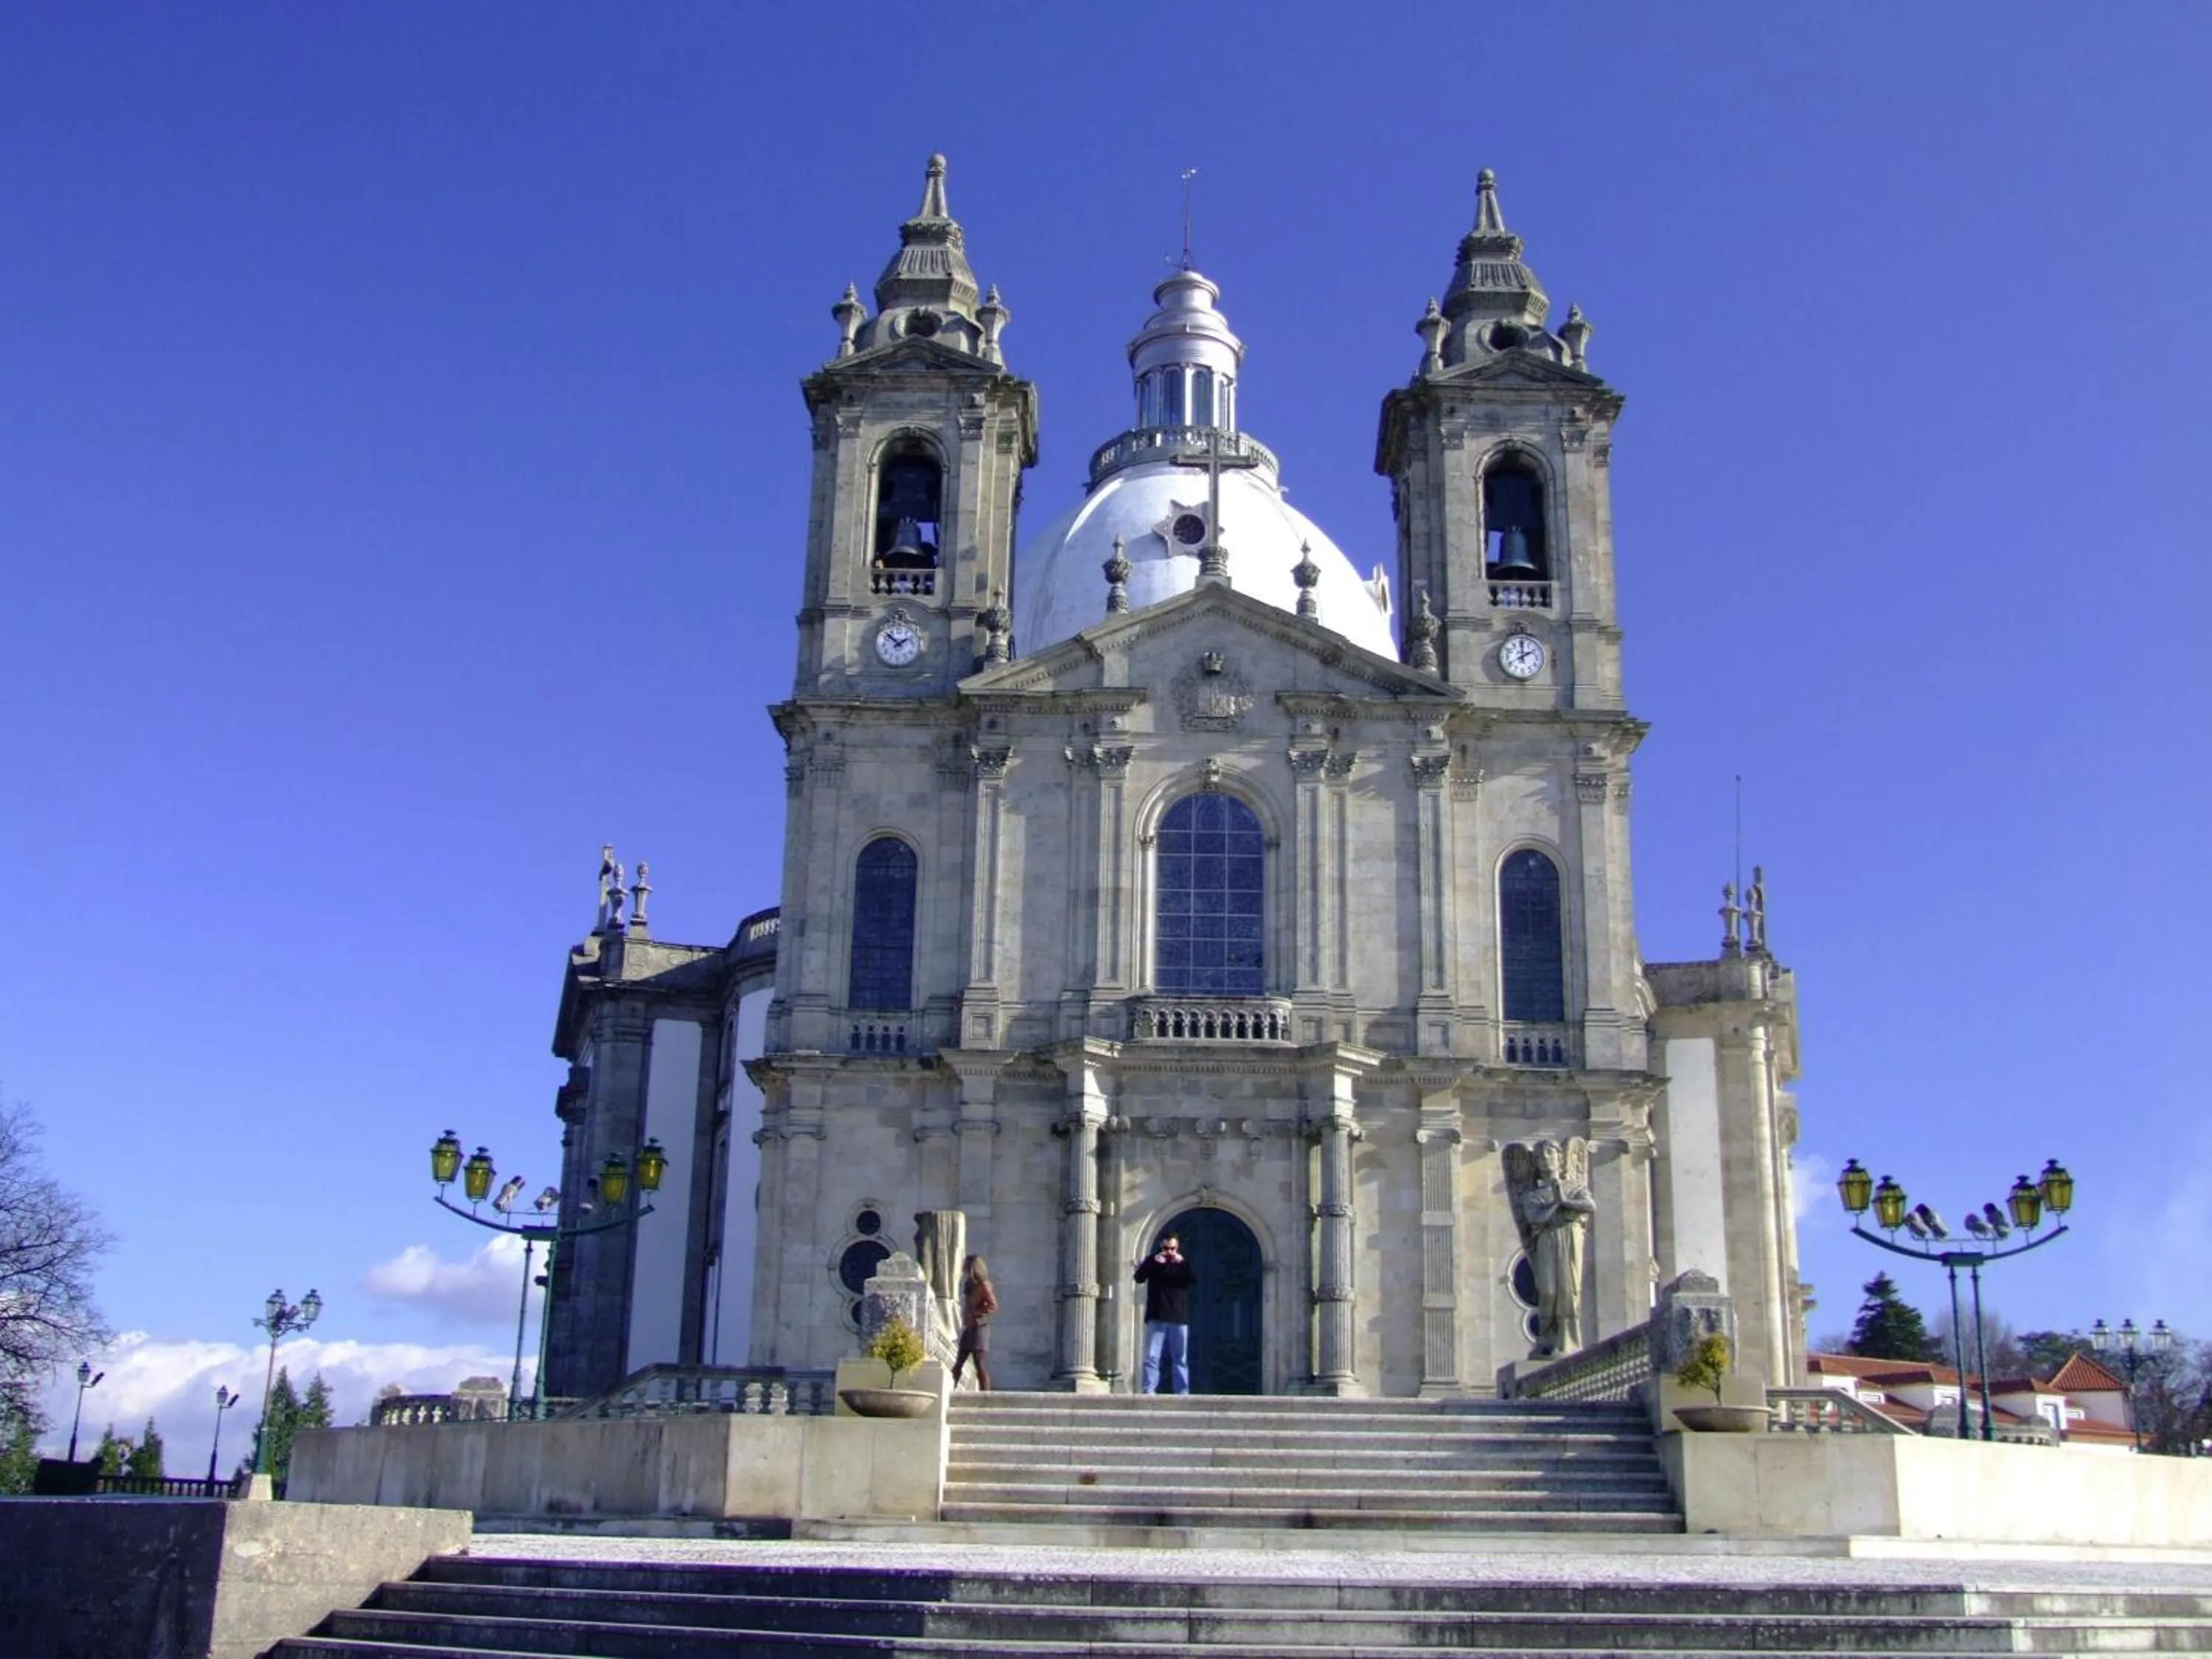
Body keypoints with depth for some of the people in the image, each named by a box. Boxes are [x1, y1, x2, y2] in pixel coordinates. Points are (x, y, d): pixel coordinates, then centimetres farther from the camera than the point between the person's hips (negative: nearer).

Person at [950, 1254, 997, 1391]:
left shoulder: (983, 1285, -11)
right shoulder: (970, 1284, 14)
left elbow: (993, 1306, -19)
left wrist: (975, 1314, -20)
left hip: (979, 1329, -9)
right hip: (968, 1329, 9)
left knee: (981, 1368, -7)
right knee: (957, 1365, 9)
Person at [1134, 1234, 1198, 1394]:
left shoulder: (1183, 1262, 10)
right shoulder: (1153, 1259, 7)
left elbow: (1195, 1279, -6)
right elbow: (1139, 1278, -7)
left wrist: (1183, 1264, -20)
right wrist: (1154, 1262, -19)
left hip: (1179, 1318, 1)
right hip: (1156, 1317, -1)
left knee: (1180, 1359, 3)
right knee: (1152, 1357, -7)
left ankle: (1183, 1393, 5)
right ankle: (1149, 1392, -7)